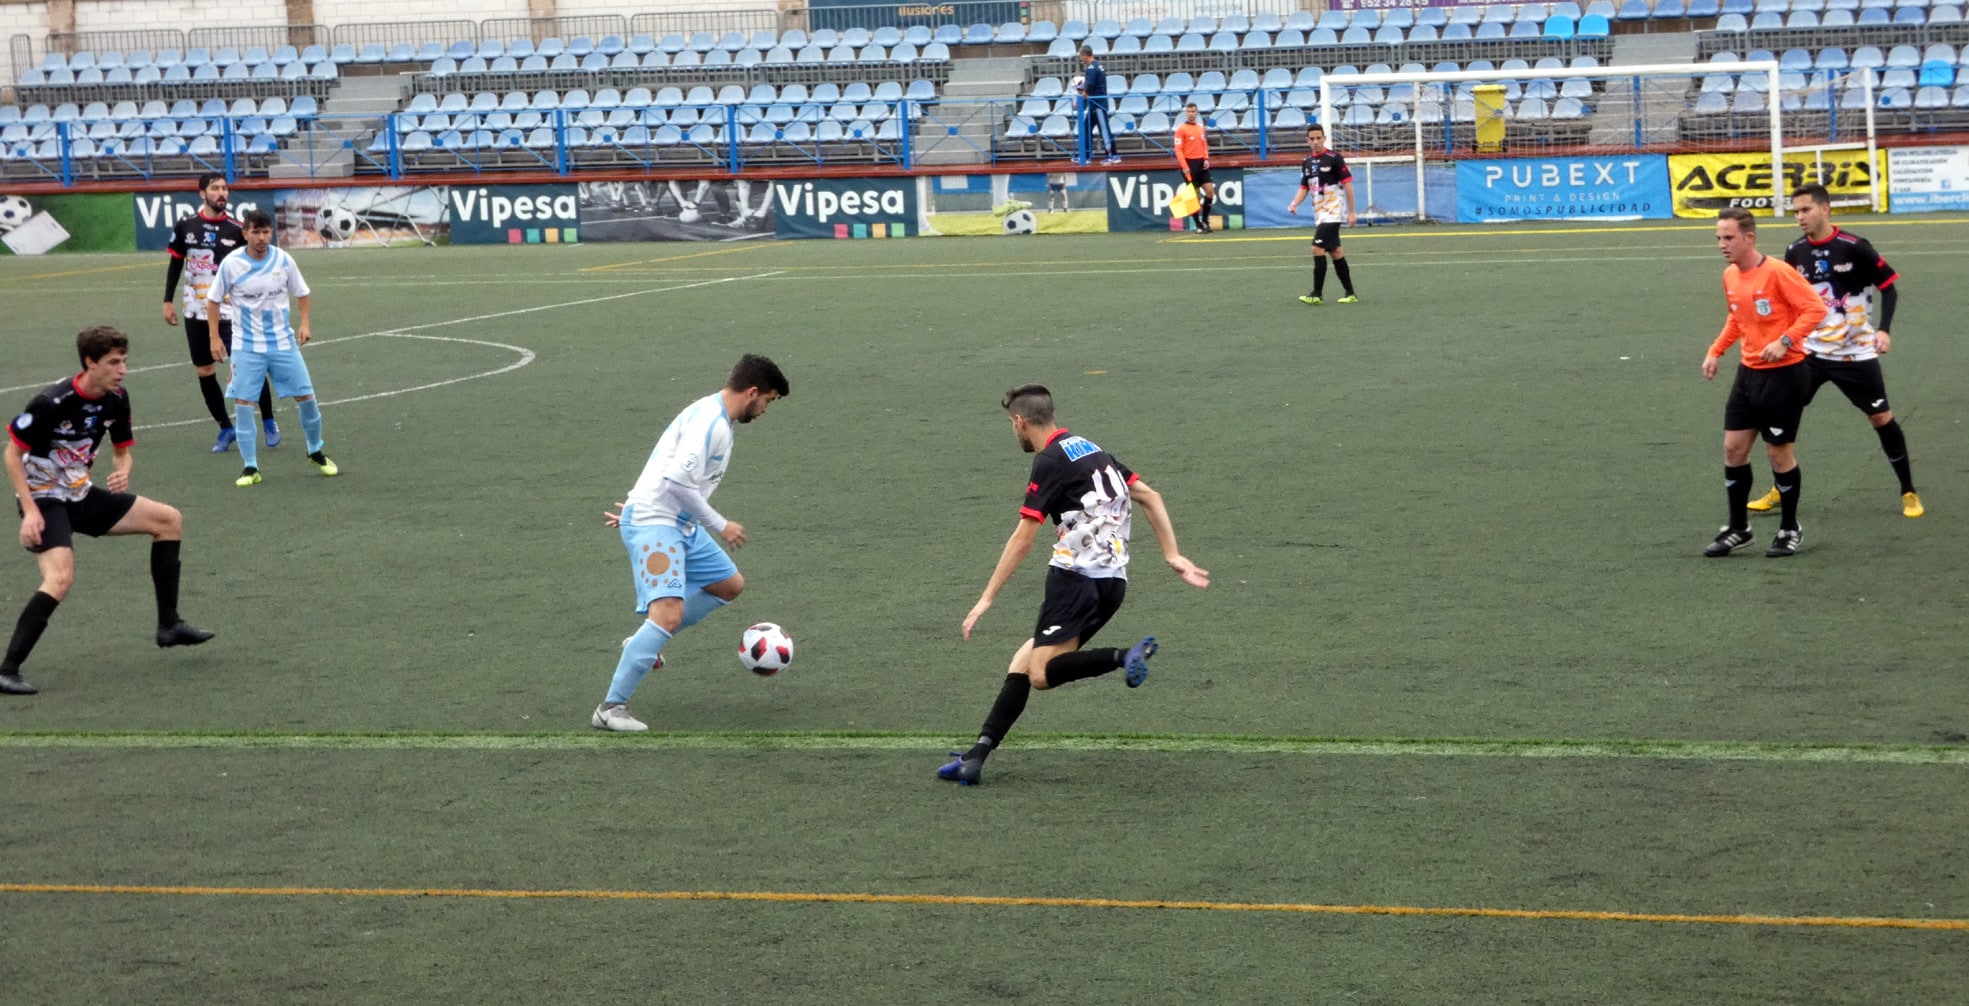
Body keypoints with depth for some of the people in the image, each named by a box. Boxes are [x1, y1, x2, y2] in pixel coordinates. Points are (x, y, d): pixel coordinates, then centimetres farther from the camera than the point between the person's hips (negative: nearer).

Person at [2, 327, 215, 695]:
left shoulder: (116, 399, -4)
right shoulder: (52, 402, -25)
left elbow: (123, 450, 11)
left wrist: (123, 472, -13)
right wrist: (30, 511, -22)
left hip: (82, 494, 8)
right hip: (44, 499, -8)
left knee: (169, 520, 7)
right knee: (61, 578, -30)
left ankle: (169, 625, 15)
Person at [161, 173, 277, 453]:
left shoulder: (236, 231, -2)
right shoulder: (185, 227, 2)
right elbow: (175, 264, 11)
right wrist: (168, 301, 8)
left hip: (230, 312, -2)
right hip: (196, 312, 2)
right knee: (205, 371, 5)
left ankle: (268, 423, 10)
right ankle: (225, 429, 17)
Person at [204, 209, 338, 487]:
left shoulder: (283, 260, -5)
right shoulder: (231, 264, -10)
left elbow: (301, 293, 10)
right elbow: (213, 300, 1)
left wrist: (304, 323, -4)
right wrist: (214, 337, -2)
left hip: (283, 343, 2)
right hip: (247, 347, -2)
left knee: (306, 398, 3)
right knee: (243, 403, -8)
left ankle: (316, 452, 26)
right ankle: (250, 467, 1)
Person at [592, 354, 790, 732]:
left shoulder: (715, 417, 15)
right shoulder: (709, 421, -19)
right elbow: (677, 481, -26)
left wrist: (636, 508, 30)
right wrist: (721, 525, -17)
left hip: (681, 525, 11)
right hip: (653, 525, -11)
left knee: (730, 585, 22)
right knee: (669, 613, -23)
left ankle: (644, 644, 25)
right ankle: (611, 708, -20)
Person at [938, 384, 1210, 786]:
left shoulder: (1050, 461, -8)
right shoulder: (1090, 449, 18)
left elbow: (1023, 539, -12)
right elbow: (1150, 496, 18)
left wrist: (987, 598, -8)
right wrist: (1173, 556, 15)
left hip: (1076, 576, -9)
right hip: (1112, 581, 9)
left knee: (1041, 674, -13)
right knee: (1024, 663, 8)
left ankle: (1124, 657, -29)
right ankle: (976, 757, 0)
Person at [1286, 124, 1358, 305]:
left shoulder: (1334, 158, -9)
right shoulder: (1306, 162, 10)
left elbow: (1347, 184, -7)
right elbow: (1304, 188, 16)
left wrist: (1351, 212, -9)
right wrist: (1295, 203, -3)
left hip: (1333, 212, -7)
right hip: (1319, 213, 7)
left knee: (1318, 249, -15)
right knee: (1335, 252, 10)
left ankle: (1317, 294, -13)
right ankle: (1350, 294, 16)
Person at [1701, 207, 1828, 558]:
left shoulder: (1777, 272, -18)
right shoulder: (1730, 276, 6)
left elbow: (1815, 308, -18)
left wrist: (1785, 341, -27)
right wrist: (1715, 351, 12)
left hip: (1784, 374, -7)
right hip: (1749, 372, 7)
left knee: (1779, 452, 2)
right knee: (1733, 448, 4)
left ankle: (1790, 530, 19)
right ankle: (1738, 529, 16)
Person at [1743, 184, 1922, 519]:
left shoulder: (1854, 248, -14)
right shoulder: (1795, 253, 0)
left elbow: (1889, 286, -8)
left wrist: (1884, 330, -19)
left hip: (1855, 353, -4)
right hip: (1809, 351, 4)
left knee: (1882, 418, -1)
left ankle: (1909, 493, 14)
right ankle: (1780, 490, 14)